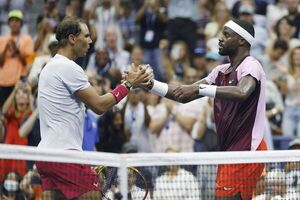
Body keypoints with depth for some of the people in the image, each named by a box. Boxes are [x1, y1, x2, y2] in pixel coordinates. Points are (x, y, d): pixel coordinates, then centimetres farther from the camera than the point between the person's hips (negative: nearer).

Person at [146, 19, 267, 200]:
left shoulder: (251, 66, -10)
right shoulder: (221, 71, 16)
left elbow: (242, 92, -32)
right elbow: (185, 96, 15)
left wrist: (199, 88, -35)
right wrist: (151, 84, 4)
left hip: (246, 151, -9)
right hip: (229, 151, 9)